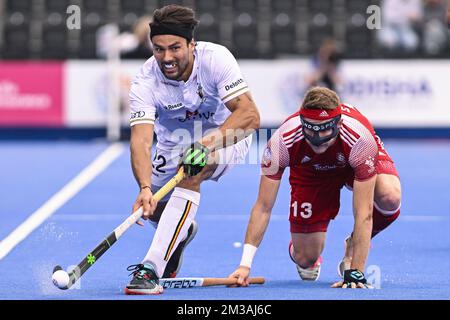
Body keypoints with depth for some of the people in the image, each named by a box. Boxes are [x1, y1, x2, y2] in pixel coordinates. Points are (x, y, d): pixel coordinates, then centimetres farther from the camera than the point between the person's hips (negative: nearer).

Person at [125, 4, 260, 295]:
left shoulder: (215, 58, -29)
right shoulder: (145, 82, -25)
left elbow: (250, 115, -33)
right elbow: (141, 140, -35)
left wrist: (205, 145, -46)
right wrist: (145, 189, -52)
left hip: (226, 135, -4)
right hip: (174, 144, 4)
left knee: (190, 174, -32)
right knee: (152, 207, -4)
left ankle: (152, 268, -37)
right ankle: (183, 231, 36)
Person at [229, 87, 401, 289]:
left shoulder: (361, 139, -42)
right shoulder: (282, 142, -38)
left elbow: (364, 214, -41)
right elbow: (263, 207, -30)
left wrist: (356, 272, -46)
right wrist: (245, 264, -38)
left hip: (355, 163, -1)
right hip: (310, 170, 1)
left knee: (390, 198, -35)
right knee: (305, 259, -9)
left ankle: (353, 247, -3)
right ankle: (296, 249, 32)